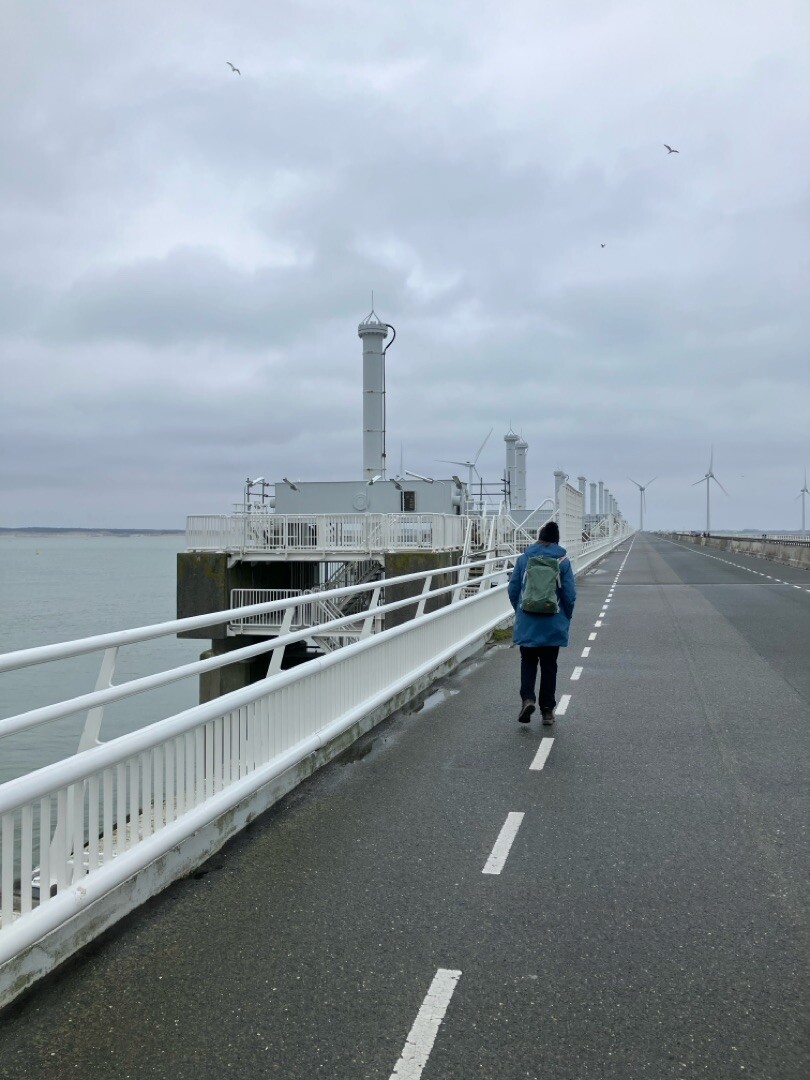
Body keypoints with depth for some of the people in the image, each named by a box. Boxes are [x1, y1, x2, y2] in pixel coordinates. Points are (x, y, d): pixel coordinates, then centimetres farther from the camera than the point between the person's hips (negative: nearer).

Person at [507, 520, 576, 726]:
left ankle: (527, 698, -9)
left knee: (528, 661, 13)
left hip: (527, 623, 0)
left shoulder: (523, 558, -2)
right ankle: (547, 710, 14)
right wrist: (566, 618, 11)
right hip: (553, 624, 0)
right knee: (549, 665, 11)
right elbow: (569, 595, -4)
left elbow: (513, 589, 2)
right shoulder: (563, 562, -3)